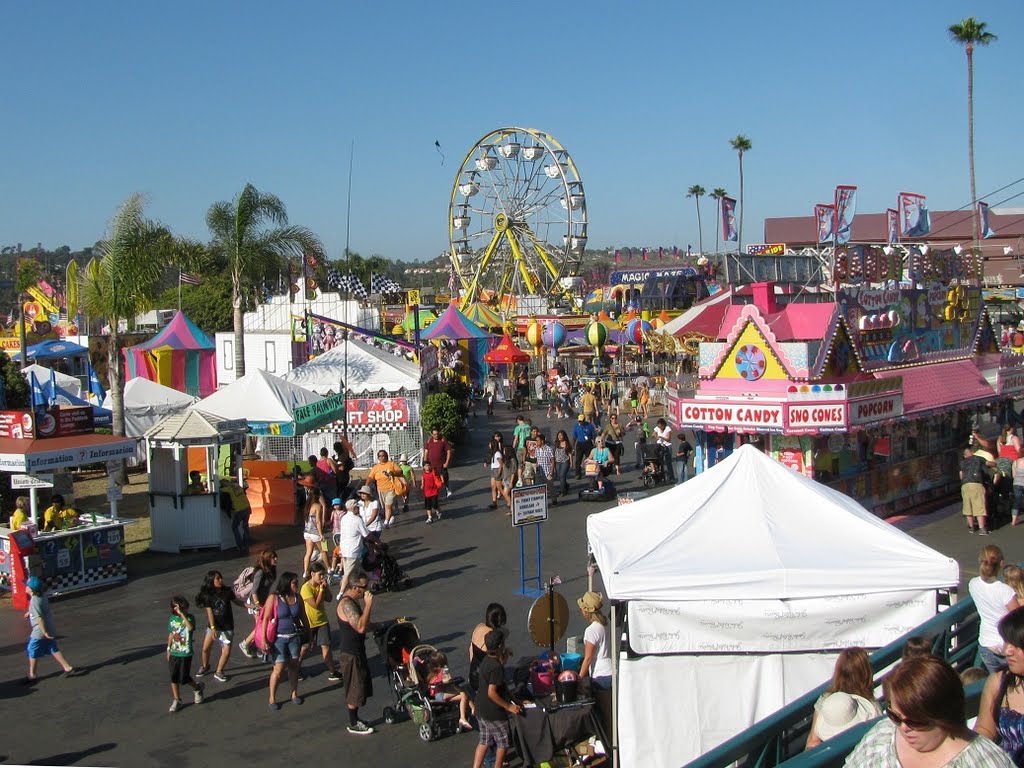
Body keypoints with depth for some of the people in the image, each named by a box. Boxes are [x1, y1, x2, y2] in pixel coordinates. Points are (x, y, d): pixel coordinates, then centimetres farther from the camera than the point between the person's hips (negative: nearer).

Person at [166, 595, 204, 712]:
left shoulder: (190, 617, -13)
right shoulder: (172, 618, 1)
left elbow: (190, 627, -36)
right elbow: (171, 635, 13)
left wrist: (182, 614, -36)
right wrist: (168, 649, 16)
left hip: (185, 654, -4)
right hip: (174, 653, 4)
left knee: (184, 678, 2)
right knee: (173, 678, 7)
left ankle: (197, 688, 31)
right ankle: (176, 700, 20)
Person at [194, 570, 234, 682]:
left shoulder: (227, 591, -6)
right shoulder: (207, 595, -11)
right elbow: (209, 612, -13)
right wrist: (213, 628, -19)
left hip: (227, 627, 1)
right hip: (213, 626, -1)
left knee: (227, 650, -6)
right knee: (205, 648, 0)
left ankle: (219, 672, 14)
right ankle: (204, 666, 31)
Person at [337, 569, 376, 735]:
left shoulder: (353, 601, 9)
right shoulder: (346, 604, -24)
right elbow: (360, 627, -33)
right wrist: (368, 605, -30)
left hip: (356, 650, 10)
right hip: (350, 653, -10)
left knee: (360, 686, 18)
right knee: (355, 689, 1)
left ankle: (354, 719, 29)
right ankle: (353, 724, 13)